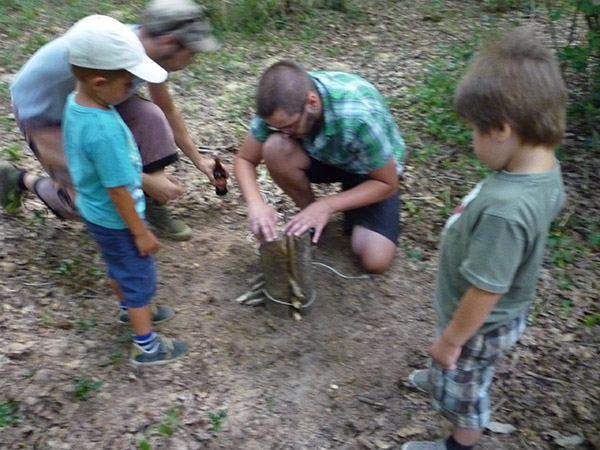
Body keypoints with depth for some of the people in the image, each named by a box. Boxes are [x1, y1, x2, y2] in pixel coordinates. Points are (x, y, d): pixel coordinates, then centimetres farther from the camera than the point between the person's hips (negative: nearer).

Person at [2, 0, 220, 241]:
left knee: (152, 117, -18)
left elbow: (168, 110, 0)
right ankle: (20, 179, 16)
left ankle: (152, 204, -3)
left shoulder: (150, 49, -16)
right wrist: (146, 182, -26)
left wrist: (197, 159, 4)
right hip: (42, 112, -6)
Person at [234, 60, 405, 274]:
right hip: (324, 156, 4)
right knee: (274, 149, -29)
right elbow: (244, 159, -14)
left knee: (375, 261, -22)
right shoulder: (281, 105, -26)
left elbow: (387, 184, -25)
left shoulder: (360, 116, -39)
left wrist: (327, 206, -34)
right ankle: (310, 215, -3)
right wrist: (256, 204, -33)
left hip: (369, 169, -3)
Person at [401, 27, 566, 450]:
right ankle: (443, 378, 67)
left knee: (464, 391, 23)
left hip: (480, 326, -7)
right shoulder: (545, 170, -13)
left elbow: (485, 291, -33)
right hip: (498, 314, 7)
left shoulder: (504, 208, -42)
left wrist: (450, 340, -14)